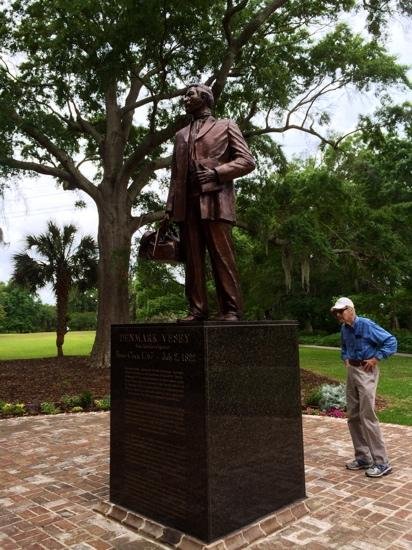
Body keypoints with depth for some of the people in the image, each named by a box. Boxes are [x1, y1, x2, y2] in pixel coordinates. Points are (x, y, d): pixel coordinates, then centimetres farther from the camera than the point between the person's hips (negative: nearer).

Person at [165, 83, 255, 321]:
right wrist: (169, 208, 9)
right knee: (193, 260, 0)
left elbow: (247, 161, 5)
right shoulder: (181, 135, 28)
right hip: (186, 203, 5)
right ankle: (197, 309, 2)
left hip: (215, 200, -4)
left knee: (223, 257, -9)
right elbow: (175, 174, 21)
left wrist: (216, 172, -9)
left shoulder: (226, 126, 15)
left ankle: (231, 311, -7)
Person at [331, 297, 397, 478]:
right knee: (353, 417, 10)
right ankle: (363, 457, 21)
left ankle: (382, 463, 0)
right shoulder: (344, 329, 9)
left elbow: (391, 341, -17)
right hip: (351, 372, 8)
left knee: (367, 417, -9)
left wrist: (375, 359, -18)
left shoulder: (366, 325, -16)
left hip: (366, 372, -8)